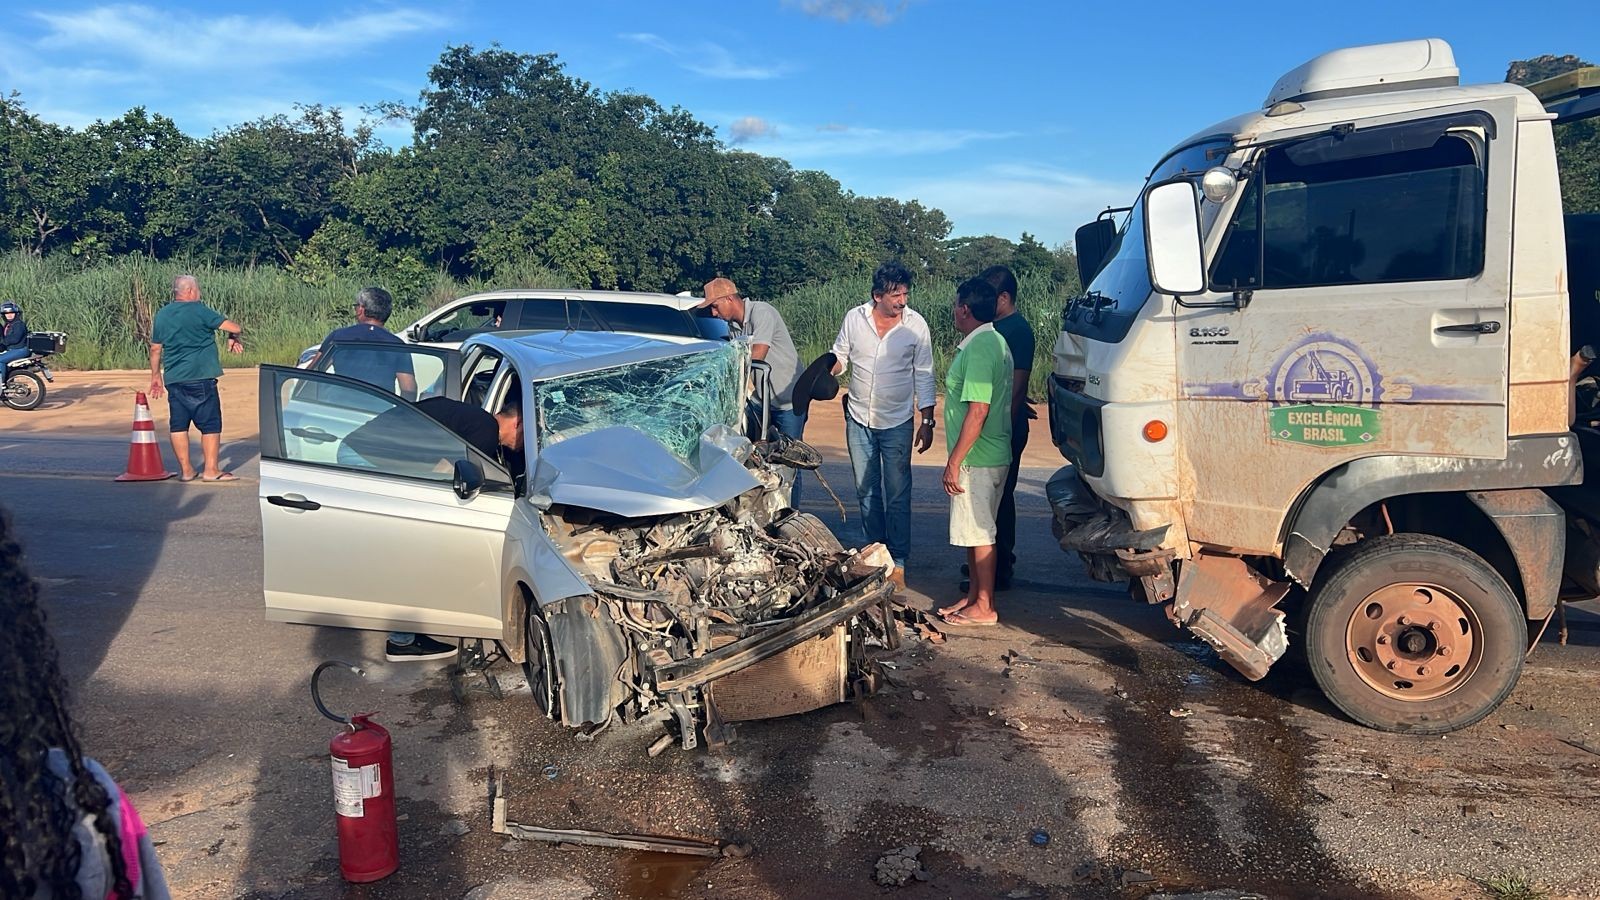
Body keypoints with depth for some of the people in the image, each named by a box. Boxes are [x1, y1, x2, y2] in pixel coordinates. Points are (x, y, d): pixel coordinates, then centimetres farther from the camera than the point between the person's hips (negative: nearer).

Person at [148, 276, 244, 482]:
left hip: (174, 380, 6)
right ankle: (211, 470, -1)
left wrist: (155, 375, 26)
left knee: (178, 425, 9)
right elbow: (235, 328, -10)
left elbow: (155, 349, 17)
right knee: (210, 424, 0)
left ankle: (186, 470, 11)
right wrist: (234, 339, 12)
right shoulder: (199, 311, -7)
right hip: (201, 378, -6)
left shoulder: (162, 315, 11)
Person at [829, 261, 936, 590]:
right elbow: (839, 358, 7)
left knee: (897, 495, 0)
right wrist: (830, 366, -17)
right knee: (866, 491, 12)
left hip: (897, 423, -2)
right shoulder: (854, 319, -5)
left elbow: (923, 376, -3)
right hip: (859, 419, 3)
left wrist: (927, 421, -5)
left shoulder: (916, 324, -9)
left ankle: (897, 562, 10)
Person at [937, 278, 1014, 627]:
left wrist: (954, 462, -22)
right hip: (989, 455, 10)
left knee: (979, 533, -1)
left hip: (977, 458, -10)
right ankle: (974, 596, 27)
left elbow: (977, 412, -25)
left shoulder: (978, 348, -20)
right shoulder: (995, 342, 13)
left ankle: (984, 608, 9)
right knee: (974, 531, 17)